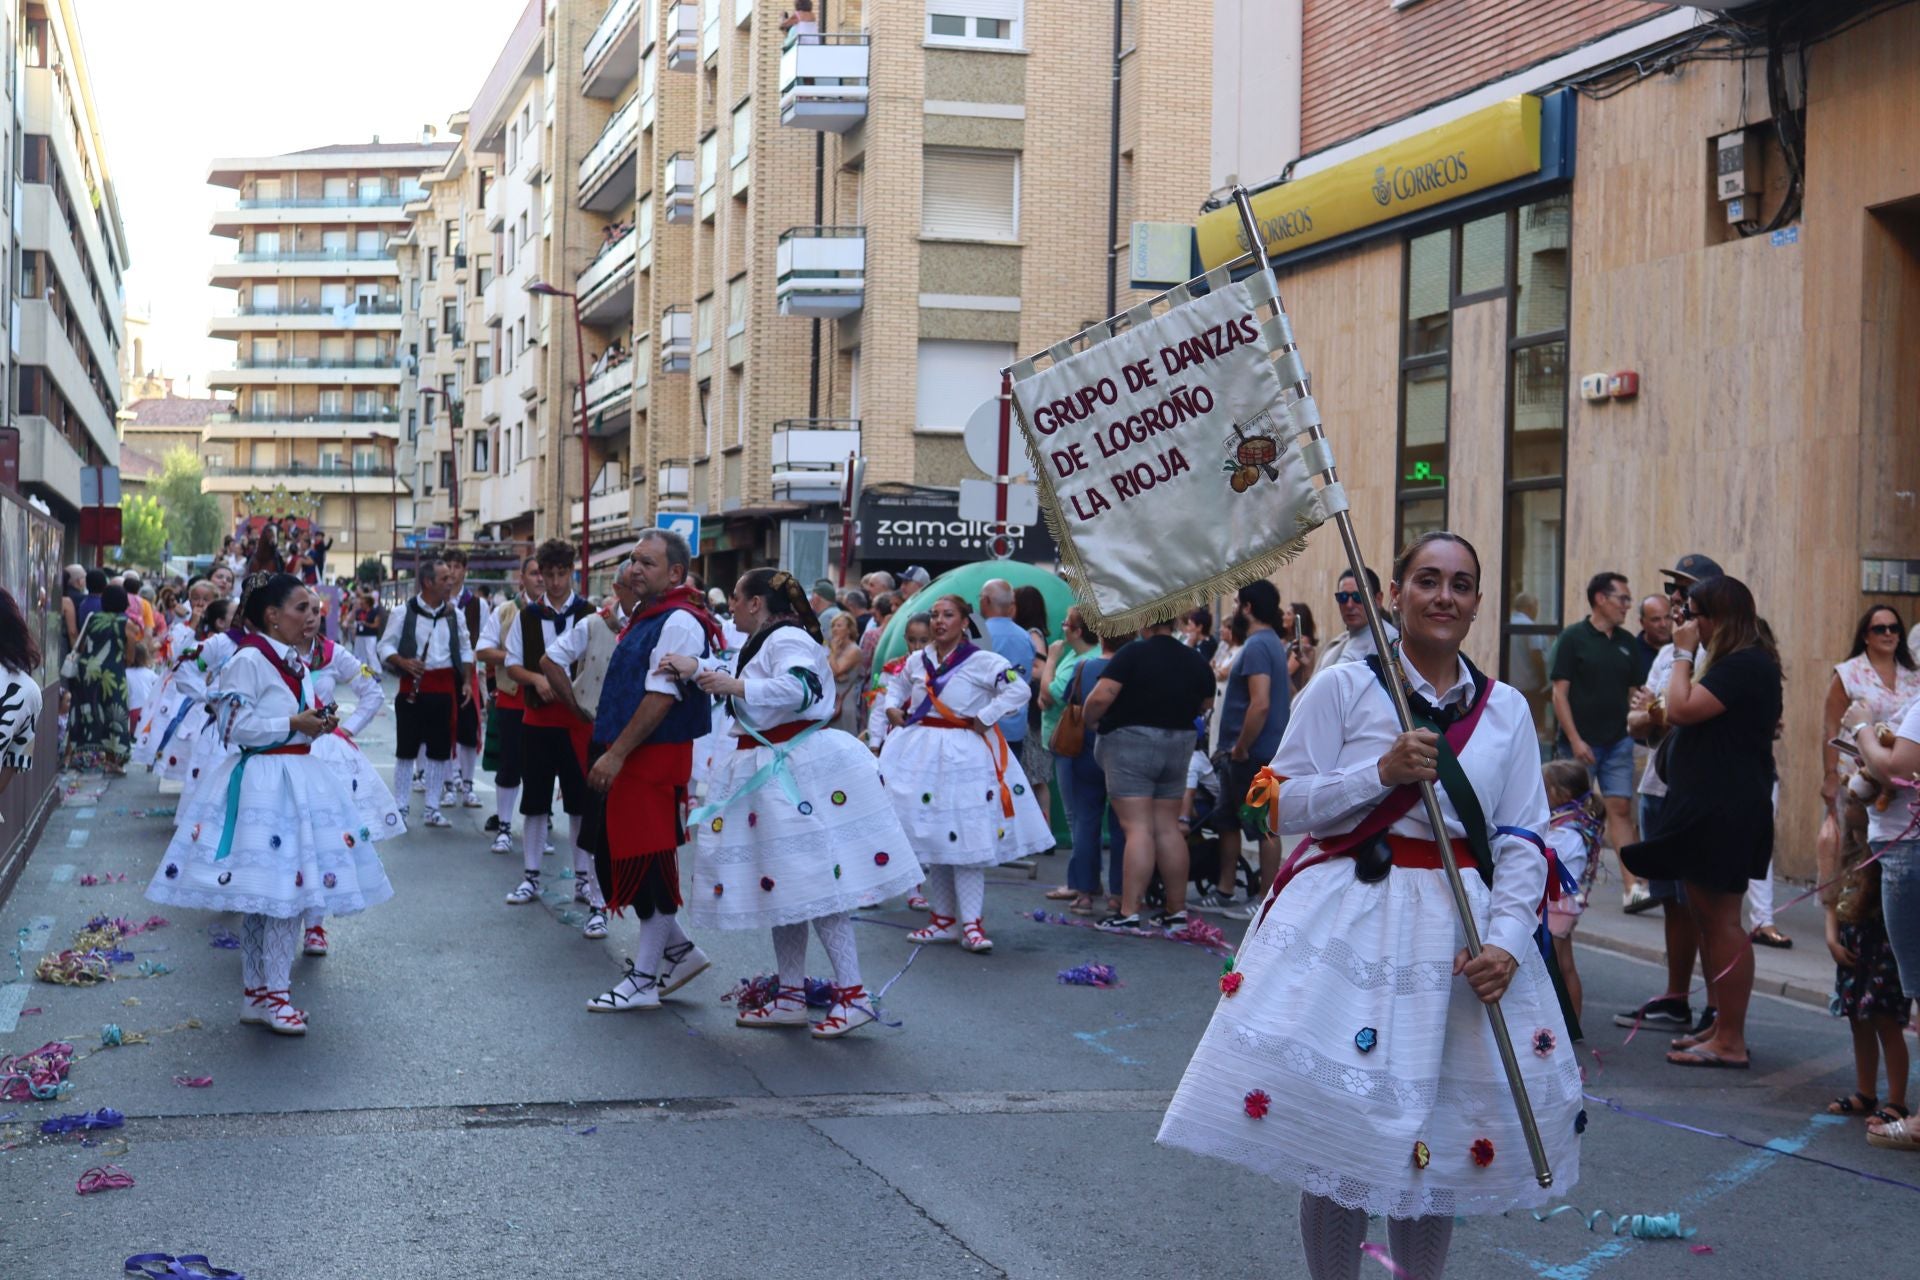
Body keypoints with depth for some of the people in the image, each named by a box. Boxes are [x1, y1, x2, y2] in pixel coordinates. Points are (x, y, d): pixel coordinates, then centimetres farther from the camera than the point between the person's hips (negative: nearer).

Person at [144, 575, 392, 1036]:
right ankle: (273, 995, -1)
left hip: (298, 779, 9)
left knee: (287, 890, 9)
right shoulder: (248, 660, -12)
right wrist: (294, 723, -16)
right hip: (262, 782, -9)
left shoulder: (297, 663, 14)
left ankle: (258, 995, 17)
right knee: (274, 890, -9)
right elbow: (237, 727, -16)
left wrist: (317, 724, 4)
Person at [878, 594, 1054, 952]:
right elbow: (897, 685, 30)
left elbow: (1019, 690, -16)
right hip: (922, 756, 6)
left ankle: (971, 924, -5)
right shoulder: (918, 661, 11)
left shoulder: (982, 662, -8)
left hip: (964, 757, -6)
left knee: (966, 843, -9)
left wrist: (984, 719, -14)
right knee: (930, 841, 9)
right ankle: (942, 920, 19)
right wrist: (893, 708, 11)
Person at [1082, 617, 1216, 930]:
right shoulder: (1195, 661, 5)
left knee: (1137, 828, -9)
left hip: (1131, 743, -6)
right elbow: (1206, 704, 17)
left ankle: (1129, 912, -11)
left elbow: (1100, 696, -20)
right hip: (1179, 746, 6)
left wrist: (1091, 721, -2)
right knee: (1168, 828, 12)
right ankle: (1176, 910, 16)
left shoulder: (1133, 654, -13)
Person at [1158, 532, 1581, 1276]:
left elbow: (1522, 841, 4)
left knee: (1435, 1142, 8)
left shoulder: (1506, 710, 7)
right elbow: (1284, 804, -3)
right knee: (1335, 1128, 0)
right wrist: (1383, 772, -15)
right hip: (1350, 921, -2)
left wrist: (1508, 939, -10)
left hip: (1459, 931, 3)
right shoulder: (1344, 687, -1)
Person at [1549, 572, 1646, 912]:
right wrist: (1575, 740, -15)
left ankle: (1632, 888, -8)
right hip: (1580, 743, -4)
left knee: (1620, 808, -2)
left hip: (1618, 742, 4)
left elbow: (1633, 691, 16)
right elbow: (1560, 693, -9)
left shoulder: (1627, 643, 10)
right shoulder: (1573, 638, -6)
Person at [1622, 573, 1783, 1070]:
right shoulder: (1742, 663, 19)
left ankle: (1731, 1041, -4)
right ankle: (1723, 1025, 21)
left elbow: (1681, 709, -21)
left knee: (1722, 922, -8)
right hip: (1710, 807, 11)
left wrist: (1684, 653, -12)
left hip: (1724, 813, -11)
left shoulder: (1744, 665, -15)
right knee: (1709, 921, 15)